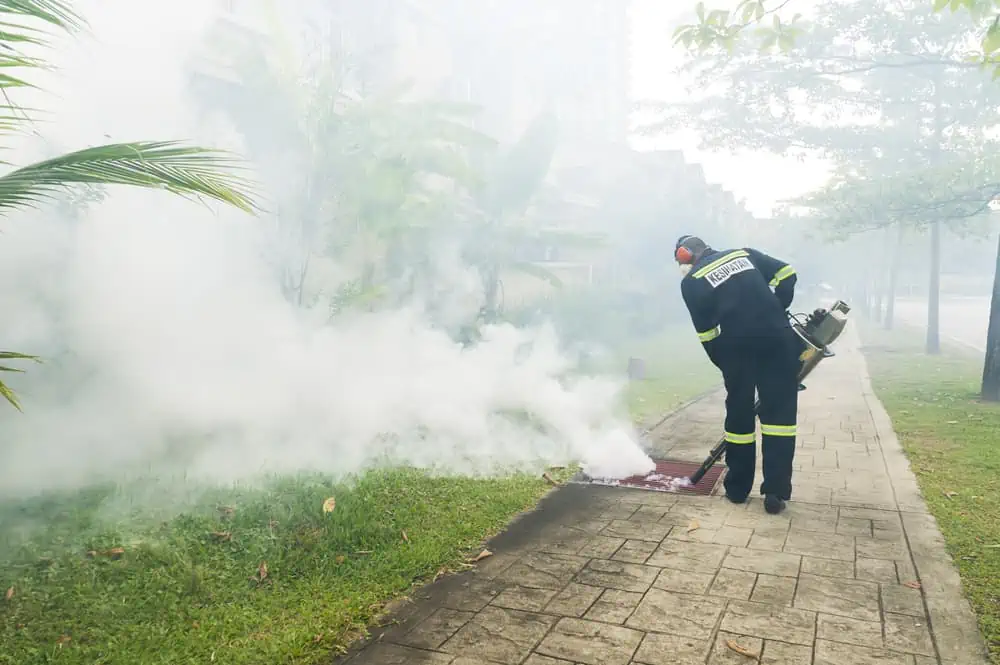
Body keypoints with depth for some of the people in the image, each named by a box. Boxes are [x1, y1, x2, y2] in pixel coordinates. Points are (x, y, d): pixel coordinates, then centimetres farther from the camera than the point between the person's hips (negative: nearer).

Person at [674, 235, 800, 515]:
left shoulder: (691, 281, 9)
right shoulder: (744, 254, 18)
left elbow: (706, 333, 6)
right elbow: (786, 274, 12)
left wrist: (724, 364, 16)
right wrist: (777, 311, 18)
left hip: (738, 347, -2)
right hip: (777, 338, 2)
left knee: (739, 415, 13)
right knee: (779, 412, 6)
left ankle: (737, 488, 22)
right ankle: (775, 492, 3)